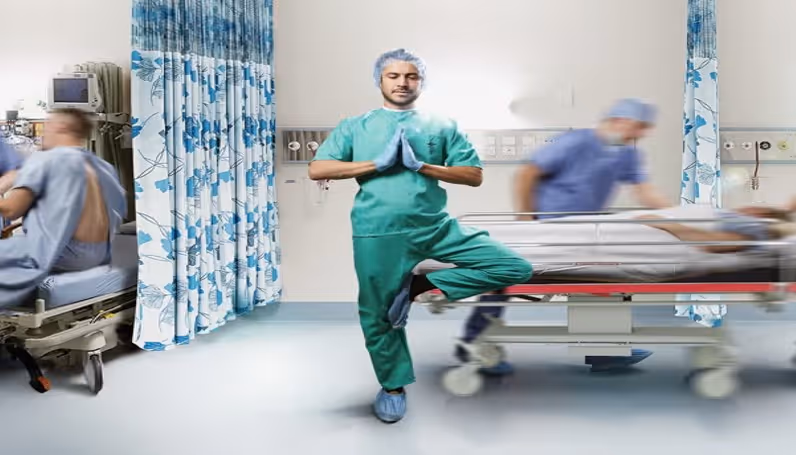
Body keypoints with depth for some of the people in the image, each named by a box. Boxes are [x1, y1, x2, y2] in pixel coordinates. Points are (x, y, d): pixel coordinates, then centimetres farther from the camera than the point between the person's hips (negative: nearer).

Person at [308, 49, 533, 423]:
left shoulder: (442, 125, 12)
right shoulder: (356, 126, 11)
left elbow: (474, 175, 4)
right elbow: (317, 169, 0)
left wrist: (421, 165, -9)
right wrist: (377, 163, -9)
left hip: (436, 227, 2)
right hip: (377, 234, -1)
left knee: (515, 267, -5)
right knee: (378, 312, 6)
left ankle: (418, 288, 2)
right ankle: (393, 387, 32)